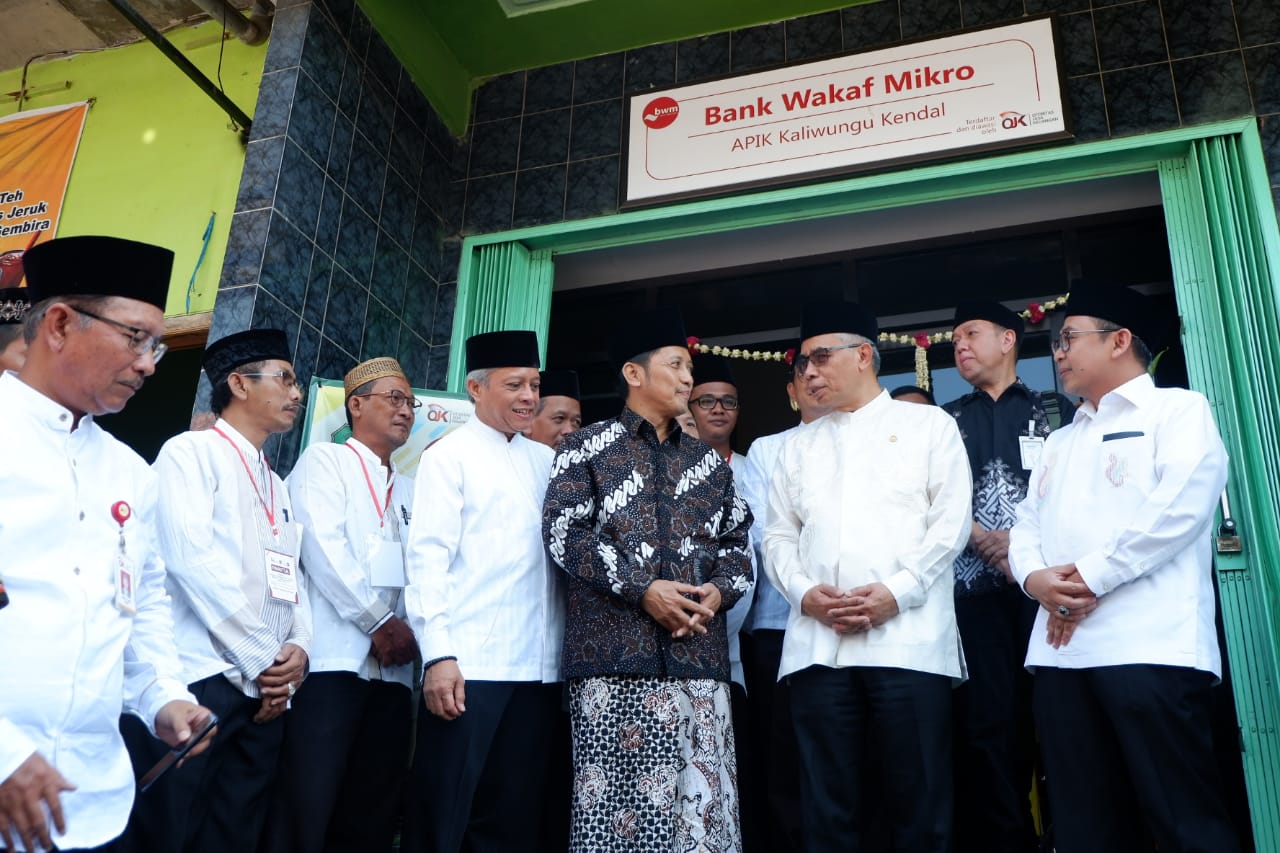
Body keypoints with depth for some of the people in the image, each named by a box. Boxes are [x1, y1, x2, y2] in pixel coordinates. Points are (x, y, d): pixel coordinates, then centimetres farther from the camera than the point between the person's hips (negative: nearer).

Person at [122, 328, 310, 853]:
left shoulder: (277, 484, 22)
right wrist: (262, 661, -11)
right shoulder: (191, 453, 0)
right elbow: (193, 560, -12)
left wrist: (298, 648, -4)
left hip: (267, 690, 7)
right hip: (200, 678, -6)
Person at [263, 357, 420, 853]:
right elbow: (324, 548, -8)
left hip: (391, 670, 6)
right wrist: (379, 621, -9)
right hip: (333, 659, -6)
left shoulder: (408, 489, 23)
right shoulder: (324, 460, 6)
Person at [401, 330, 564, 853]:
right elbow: (428, 557, -7)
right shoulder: (449, 455, 2)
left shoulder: (546, 461, 16)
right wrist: (437, 653, -16)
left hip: (538, 667, 5)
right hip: (468, 665, -5)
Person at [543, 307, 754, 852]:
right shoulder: (586, 448, 7)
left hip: (699, 656, 4)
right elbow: (563, 532, -4)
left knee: (702, 805, 2)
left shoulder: (709, 462, 20)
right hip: (614, 653, -3)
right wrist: (642, 589, -12)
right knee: (617, 805, -2)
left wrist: (718, 591, -5)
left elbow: (737, 542, 17)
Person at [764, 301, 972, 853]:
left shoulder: (929, 425, 11)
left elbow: (951, 521, 1)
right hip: (818, 645, 3)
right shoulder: (798, 446, 21)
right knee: (828, 806, 5)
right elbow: (778, 536, 15)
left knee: (918, 802, 0)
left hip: (908, 638, -3)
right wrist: (802, 591, -4)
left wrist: (898, 591, -11)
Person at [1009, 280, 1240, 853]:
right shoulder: (1059, 442, 27)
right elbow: (1026, 525, 18)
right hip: (1059, 650, 7)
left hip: (1149, 646, -6)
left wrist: (1091, 577, -11)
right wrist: (1035, 577, -4)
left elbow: (1182, 503, -10)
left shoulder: (1178, 409, 6)